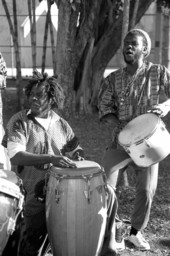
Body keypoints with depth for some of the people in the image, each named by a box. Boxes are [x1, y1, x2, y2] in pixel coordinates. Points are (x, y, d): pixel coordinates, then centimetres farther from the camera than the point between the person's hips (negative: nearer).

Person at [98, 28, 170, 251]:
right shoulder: (113, 79, 3)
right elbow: (105, 108, 0)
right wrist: (119, 126, -19)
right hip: (121, 140, 1)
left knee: (147, 190, 0)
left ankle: (136, 232, 23)